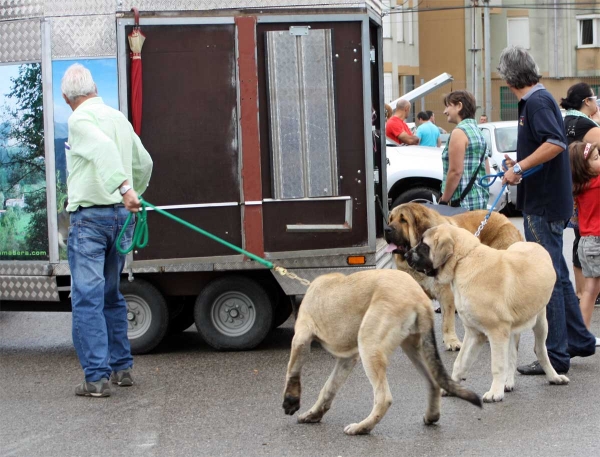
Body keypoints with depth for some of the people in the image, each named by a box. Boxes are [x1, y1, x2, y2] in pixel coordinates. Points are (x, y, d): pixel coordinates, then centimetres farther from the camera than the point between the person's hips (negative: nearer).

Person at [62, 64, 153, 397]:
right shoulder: (119, 118, 14)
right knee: (111, 295, 19)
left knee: (87, 298, -6)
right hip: (121, 217, 7)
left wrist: (124, 187, -37)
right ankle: (121, 367, 22)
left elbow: (104, 149, -28)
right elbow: (144, 163, 23)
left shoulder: (80, 120, -9)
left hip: (90, 216, -7)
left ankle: (97, 377, -10)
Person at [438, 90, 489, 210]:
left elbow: (455, 171, -16)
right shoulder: (478, 131, 18)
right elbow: (486, 172, 19)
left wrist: (444, 200, -11)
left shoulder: (459, 132, -10)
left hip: (464, 202, -9)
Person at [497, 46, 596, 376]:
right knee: (557, 275, 18)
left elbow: (556, 143, -28)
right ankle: (579, 340, 27)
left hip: (543, 206, -10)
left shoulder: (536, 102, -15)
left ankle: (555, 355, -1)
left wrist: (519, 167, -23)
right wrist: (519, 168, 23)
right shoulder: (536, 99, 15)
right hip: (548, 203, 10)